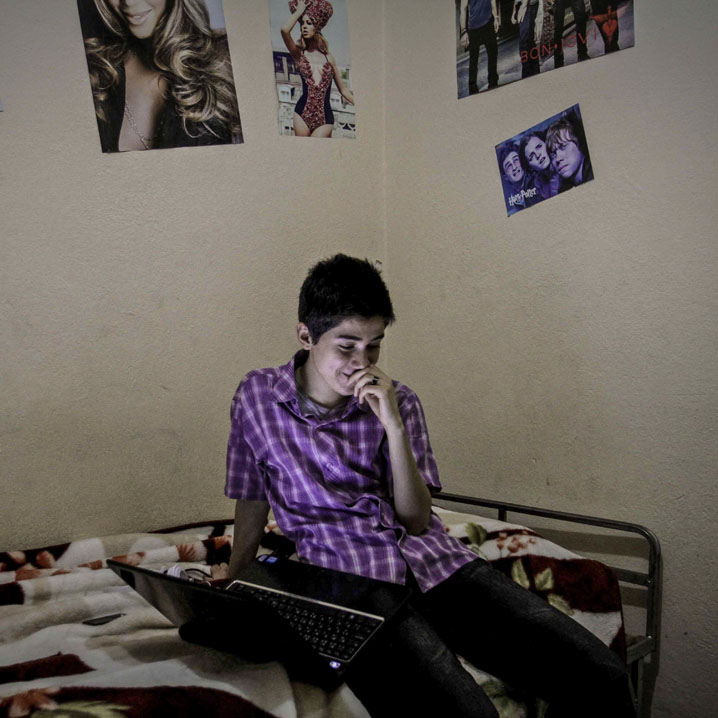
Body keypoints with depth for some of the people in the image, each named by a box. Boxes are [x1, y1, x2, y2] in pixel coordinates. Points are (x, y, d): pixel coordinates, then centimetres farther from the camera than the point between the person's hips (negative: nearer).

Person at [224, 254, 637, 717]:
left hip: (432, 559, 3)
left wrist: (394, 427, -11)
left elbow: (417, 521, 1)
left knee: (601, 679, -14)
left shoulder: (398, 402, 5)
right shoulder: (257, 397, 3)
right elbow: (251, 504, 15)